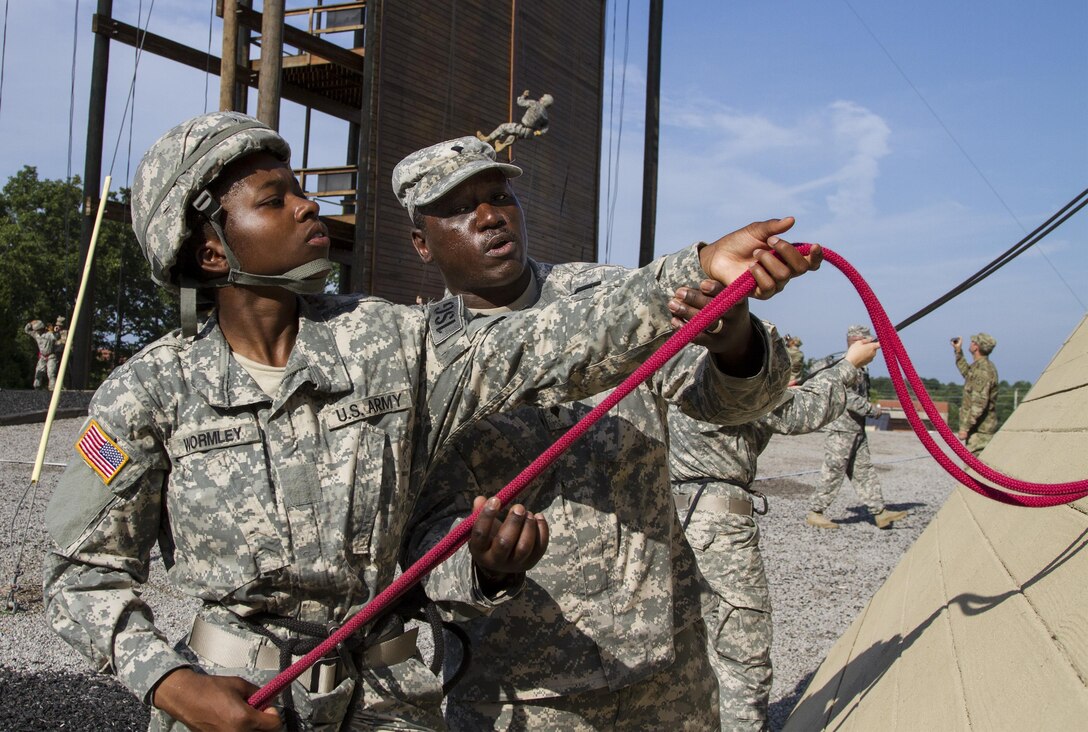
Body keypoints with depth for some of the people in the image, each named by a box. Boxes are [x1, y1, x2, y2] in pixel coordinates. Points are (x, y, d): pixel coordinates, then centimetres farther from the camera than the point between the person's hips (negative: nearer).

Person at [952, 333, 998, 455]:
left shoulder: (983, 370, -19)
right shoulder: (979, 366, 13)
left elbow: (979, 403, -25)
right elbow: (967, 373, 37)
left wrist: (965, 427, -24)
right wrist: (958, 352, 34)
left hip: (979, 429, -10)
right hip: (981, 427, 10)